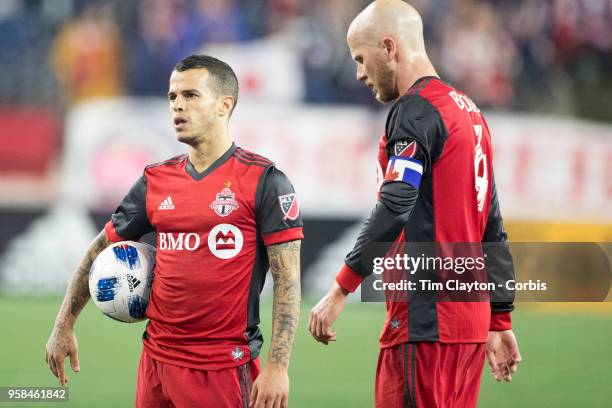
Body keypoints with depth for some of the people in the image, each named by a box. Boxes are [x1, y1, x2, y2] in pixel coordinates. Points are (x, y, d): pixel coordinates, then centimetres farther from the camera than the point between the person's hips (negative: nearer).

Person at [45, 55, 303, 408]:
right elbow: (101, 250, 20)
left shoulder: (263, 180, -6)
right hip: (156, 362, 5)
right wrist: (64, 326, 16)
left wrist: (278, 366, -17)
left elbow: (288, 279, -9)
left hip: (223, 369, -5)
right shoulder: (156, 180, 9)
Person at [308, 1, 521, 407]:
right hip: (470, 317, 9)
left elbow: (395, 209, -21)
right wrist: (501, 323, 23)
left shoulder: (415, 110, -8)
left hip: (426, 319, -9)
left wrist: (340, 290, -22)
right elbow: (493, 229, 21)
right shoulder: (470, 111, 19)